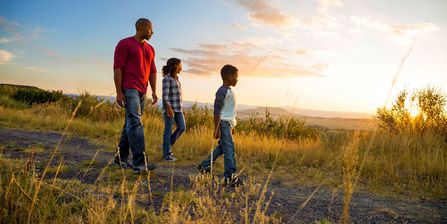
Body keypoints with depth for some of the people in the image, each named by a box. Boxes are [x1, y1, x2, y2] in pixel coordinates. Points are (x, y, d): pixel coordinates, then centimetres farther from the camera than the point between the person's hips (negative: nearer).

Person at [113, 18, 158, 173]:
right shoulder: (124, 44, -2)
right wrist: (119, 92, -15)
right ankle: (140, 162, -19)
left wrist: (154, 91, 10)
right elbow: (117, 68, -9)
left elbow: (152, 71, 19)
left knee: (130, 124, 10)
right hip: (129, 89, -8)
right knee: (135, 123, -16)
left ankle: (122, 157, 20)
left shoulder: (150, 49, 19)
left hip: (142, 91, 8)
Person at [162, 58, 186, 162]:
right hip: (169, 107, -8)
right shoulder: (167, 79, -8)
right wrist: (169, 108, -23)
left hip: (178, 107, 8)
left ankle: (168, 144, 22)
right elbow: (165, 95, -15)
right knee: (168, 130, -2)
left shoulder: (176, 78, 16)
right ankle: (167, 154, 6)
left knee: (182, 127, 4)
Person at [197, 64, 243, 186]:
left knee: (222, 147, 15)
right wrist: (217, 129, -19)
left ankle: (205, 165, 28)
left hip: (229, 123, 10)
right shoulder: (222, 91, -14)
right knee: (229, 148, -10)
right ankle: (230, 176, -6)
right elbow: (217, 111, -17)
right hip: (224, 123, -10)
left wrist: (232, 126, 25)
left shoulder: (229, 91, 16)